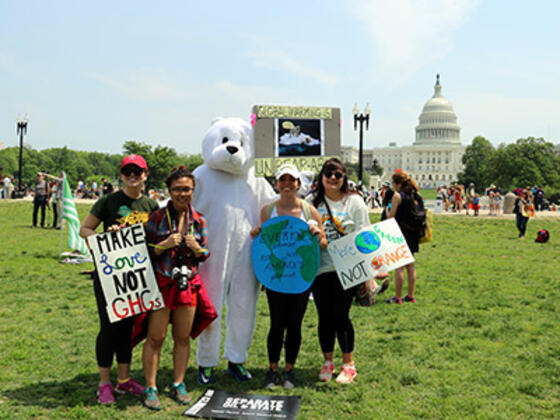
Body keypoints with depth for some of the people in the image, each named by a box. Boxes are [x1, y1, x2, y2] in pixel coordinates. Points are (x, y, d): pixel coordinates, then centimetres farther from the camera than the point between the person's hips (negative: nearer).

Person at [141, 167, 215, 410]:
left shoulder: (199, 221, 6)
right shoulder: (157, 218, -4)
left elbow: (205, 255, 11)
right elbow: (145, 252, -3)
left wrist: (195, 247, -10)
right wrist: (166, 244, -18)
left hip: (188, 284, 3)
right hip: (162, 283, -3)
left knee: (182, 337, 10)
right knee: (155, 337, -1)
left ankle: (178, 385, 23)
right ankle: (150, 388, 11)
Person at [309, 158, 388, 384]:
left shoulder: (354, 202, 1)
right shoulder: (314, 202, 7)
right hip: (320, 268, 2)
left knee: (340, 315, -2)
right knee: (325, 317, 8)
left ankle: (348, 365, 14)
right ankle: (327, 362, 25)